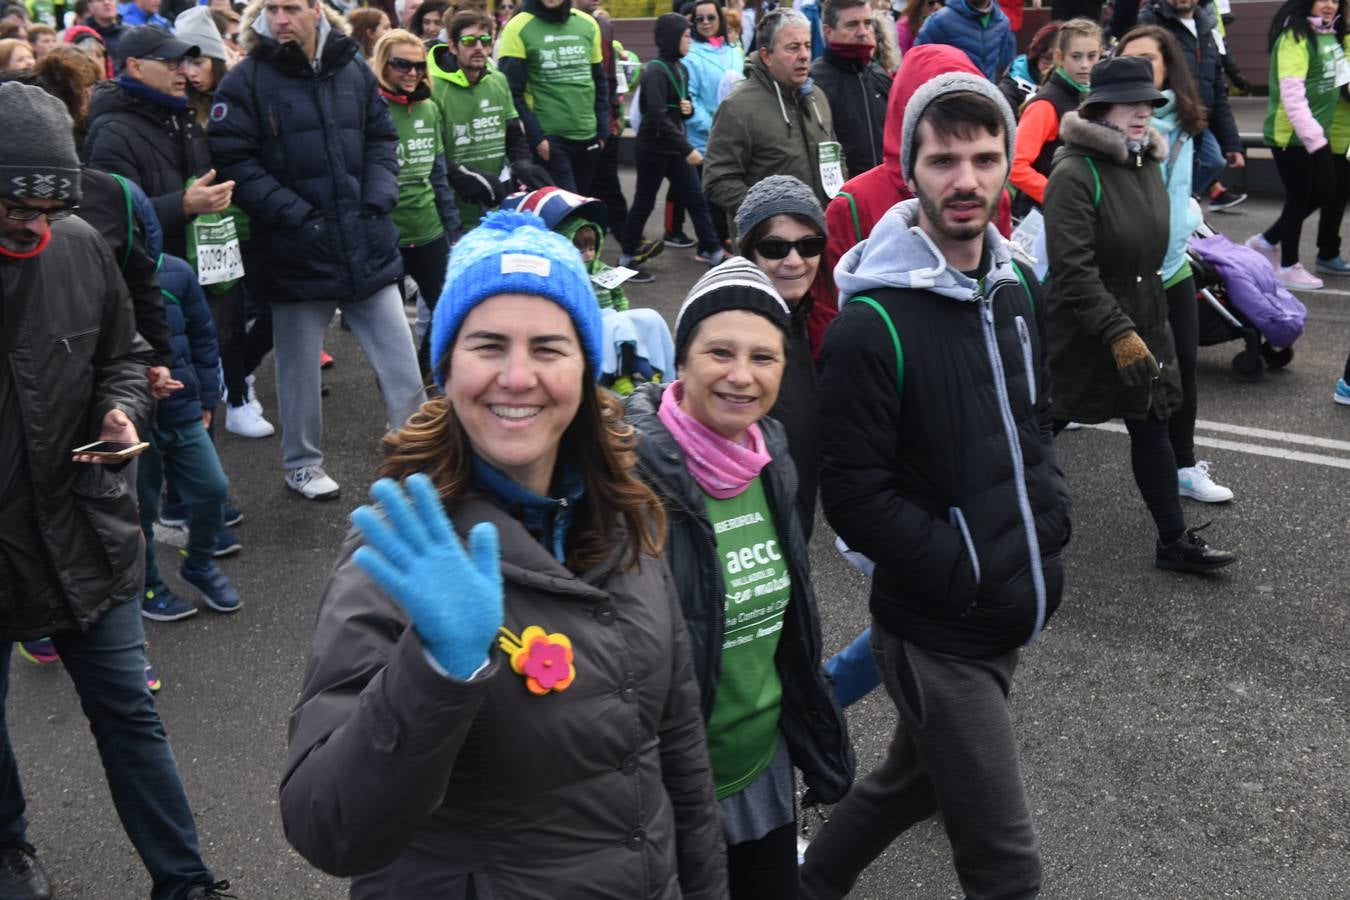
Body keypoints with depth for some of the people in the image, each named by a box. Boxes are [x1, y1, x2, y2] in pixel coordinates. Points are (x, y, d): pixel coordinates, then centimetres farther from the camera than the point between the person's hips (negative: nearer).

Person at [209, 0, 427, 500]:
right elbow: (232, 161, -11)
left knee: (400, 359, 5)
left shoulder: (354, 70, 5)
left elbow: (382, 140, 12)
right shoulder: (246, 81, -6)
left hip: (368, 245, 3)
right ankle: (301, 464, 29)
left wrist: (377, 201, -3)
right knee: (300, 367, 11)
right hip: (295, 252, -3)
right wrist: (297, 217, -17)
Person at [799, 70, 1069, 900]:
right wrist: (970, 572, -18)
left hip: (1009, 616, 8)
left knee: (914, 782, 25)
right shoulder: (872, 325, -19)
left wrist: (1050, 512, 2)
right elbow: (857, 497, -19)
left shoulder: (1016, 287, 4)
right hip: (937, 633, -7)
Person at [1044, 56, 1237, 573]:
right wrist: (1119, 334, -28)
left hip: (1142, 325, 8)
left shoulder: (1145, 164, 7)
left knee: (1152, 428, 10)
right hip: (1082, 333, -7)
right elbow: (1074, 269, -26)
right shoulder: (1074, 174, -20)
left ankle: (1174, 541, 18)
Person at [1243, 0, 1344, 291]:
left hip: (1316, 132, 8)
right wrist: (1312, 136, -23)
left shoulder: (1331, 35, 7)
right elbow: (1292, 93, -23)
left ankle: (1267, 241, 29)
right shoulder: (1295, 37, -18)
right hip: (1291, 135, -8)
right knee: (1299, 198, 3)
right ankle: (1287, 267, 20)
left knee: (1325, 190, 14)